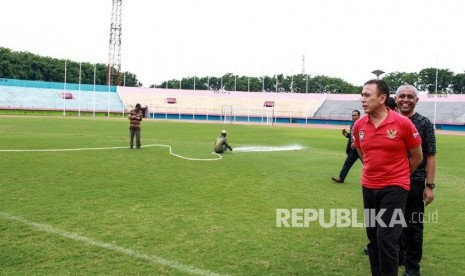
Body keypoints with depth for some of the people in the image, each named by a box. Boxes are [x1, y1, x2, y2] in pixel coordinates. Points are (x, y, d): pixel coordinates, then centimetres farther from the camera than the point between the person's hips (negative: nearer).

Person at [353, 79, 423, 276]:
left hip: (394, 188, -4)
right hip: (368, 187, 5)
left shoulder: (403, 123, -13)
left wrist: (398, 177, 10)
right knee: (373, 237, 14)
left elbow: (417, 157, 0)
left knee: (386, 239, -7)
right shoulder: (359, 125, -1)